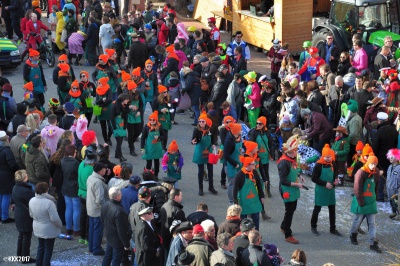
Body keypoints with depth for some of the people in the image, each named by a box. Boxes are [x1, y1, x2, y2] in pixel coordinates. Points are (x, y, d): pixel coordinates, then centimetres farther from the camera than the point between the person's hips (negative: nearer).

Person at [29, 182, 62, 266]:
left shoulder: (32, 201, -9)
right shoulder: (49, 203, -30)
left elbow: (31, 214, 5)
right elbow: (54, 218, -25)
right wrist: (60, 225, -7)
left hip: (38, 229, 6)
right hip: (48, 230, -6)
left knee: (41, 247, 23)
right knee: (48, 249, 10)